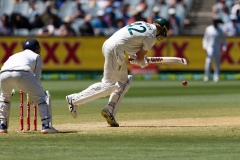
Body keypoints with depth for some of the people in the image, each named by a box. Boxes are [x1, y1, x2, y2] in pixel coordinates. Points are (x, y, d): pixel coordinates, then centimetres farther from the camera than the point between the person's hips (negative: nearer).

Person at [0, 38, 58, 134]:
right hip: (22, 74, -4)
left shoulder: (14, 56, 44)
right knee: (41, 97, 9)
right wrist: (32, 96, 33)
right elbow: (37, 78, 23)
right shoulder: (36, 57, 31)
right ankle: (46, 125, -4)